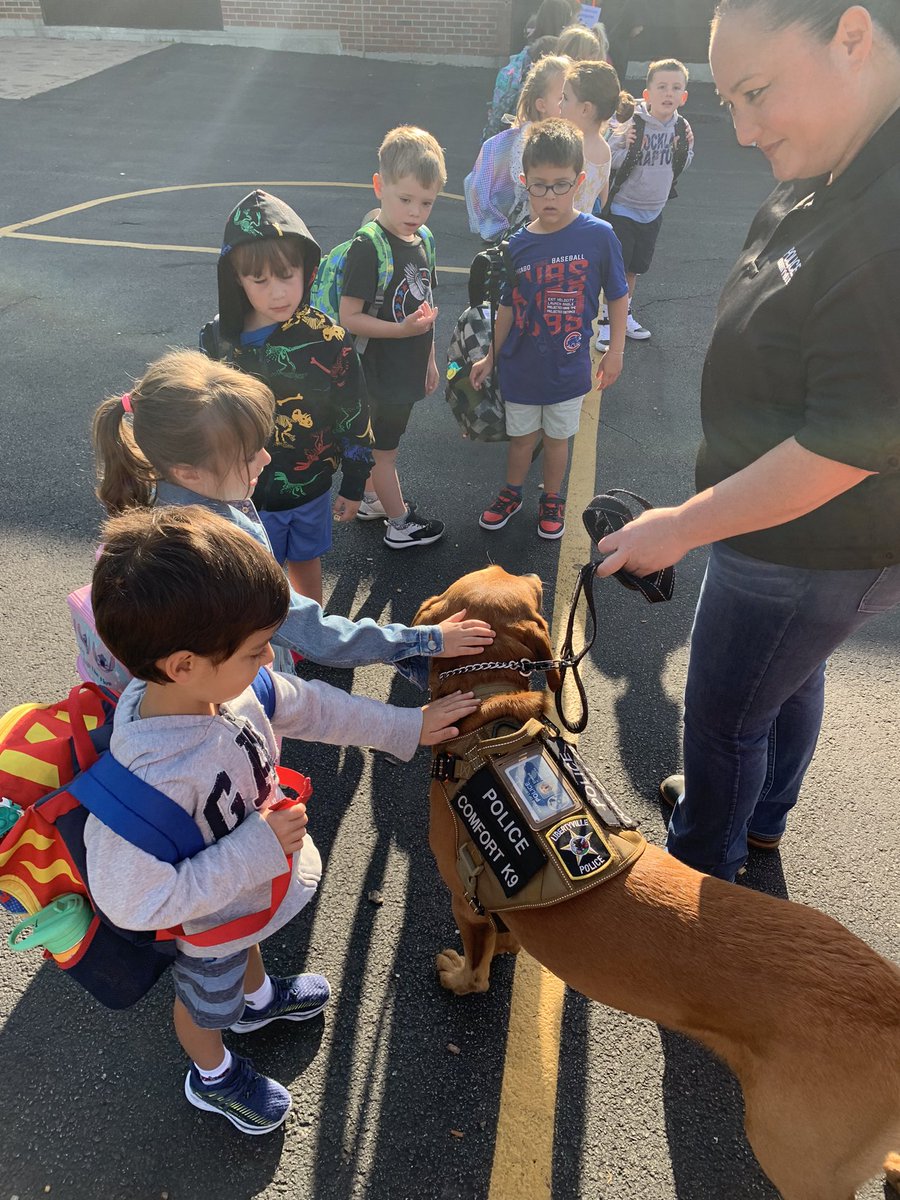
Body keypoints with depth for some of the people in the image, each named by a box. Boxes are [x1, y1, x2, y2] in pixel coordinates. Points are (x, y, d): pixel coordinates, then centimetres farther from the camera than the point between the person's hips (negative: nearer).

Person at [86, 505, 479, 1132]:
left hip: (255, 882, 6)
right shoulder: (149, 780, -47)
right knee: (206, 1000, 29)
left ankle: (258, 996, 72)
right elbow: (134, 903, -37)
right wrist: (258, 849, -36)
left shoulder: (216, 680, -26)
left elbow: (308, 704, -10)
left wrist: (405, 727, -5)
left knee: (248, 942, 38)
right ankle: (214, 1077, 62)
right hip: (207, 923, -5)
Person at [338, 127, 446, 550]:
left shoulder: (420, 239, 4)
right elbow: (349, 318, -23)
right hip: (382, 370, -8)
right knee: (384, 449, 10)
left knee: (379, 443, 24)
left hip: (408, 369, 8)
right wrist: (403, 329, -31)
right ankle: (400, 525, 25)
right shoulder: (368, 248, -23)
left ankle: (372, 501, 44)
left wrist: (429, 357, 18)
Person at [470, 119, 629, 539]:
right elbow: (508, 307, 4)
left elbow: (618, 295, -2)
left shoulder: (598, 235, -13)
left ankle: (552, 498, 38)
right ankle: (512, 493, 41)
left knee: (557, 438, 15)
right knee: (521, 436, 17)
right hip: (520, 365, 2)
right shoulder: (518, 245, -7)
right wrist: (491, 357, 9)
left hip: (568, 366, -1)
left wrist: (615, 351, -2)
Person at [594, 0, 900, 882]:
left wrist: (683, 526, -21)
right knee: (790, 672, 28)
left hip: (814, 546, -9)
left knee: (723, 715, 11)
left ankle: (704, 863, 40)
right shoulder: (826, 180, -1)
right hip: (795, 527, 9)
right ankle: (761, 819, 55)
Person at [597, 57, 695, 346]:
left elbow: (683, 165, 12)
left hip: (653, 211, 6)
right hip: (622, 208, -5)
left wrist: (685, 148, -8)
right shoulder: (631, 124, -19)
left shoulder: (681, 127, -2)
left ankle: (625, 317, 36)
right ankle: (605, 322, 16)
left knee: (634, 268, 19)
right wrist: (626, 147, -33)